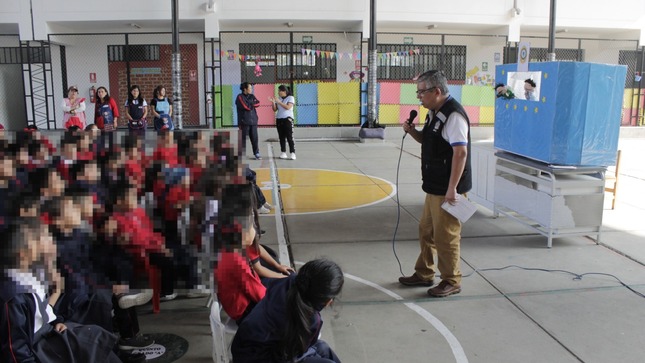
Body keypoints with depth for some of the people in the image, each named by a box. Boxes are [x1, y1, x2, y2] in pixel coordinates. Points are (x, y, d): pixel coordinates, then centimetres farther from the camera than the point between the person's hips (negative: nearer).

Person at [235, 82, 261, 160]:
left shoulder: (252, 96, 16)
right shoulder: (240, 97, -2)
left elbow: (258, 103, 1)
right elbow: (245, 106, -14)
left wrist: (249, 104, -10)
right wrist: (252, 104, 1)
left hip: (253, 121, 5)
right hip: (244, 121, -5)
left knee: (254, 138, 2)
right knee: (243, 138, -2)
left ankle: (256, 153, 7)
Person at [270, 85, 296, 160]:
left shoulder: (290, 98, -2)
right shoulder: (279, 98, 13)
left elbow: (288, 107, -17)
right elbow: (275, 109, 10)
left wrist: (279, 102, -20)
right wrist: (273, 102, -7)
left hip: (287, 119, -6)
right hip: (279, 120, 6)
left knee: (289, 137, -10)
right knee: (281, 137, 5)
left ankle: (293, 153, -12)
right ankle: (283, 153, 8)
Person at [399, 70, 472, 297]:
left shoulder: (453, 115, -19)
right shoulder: (435, 113, 12)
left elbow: (461, 152, -24)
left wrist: (452, 189, -25)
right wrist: (412, 131, 5)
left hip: (447, 189, -10)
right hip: (434, 186, 10)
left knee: (446, 236, 2)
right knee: (426, 231, 19)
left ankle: (451, 282, 18)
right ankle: (423, 274, 34)